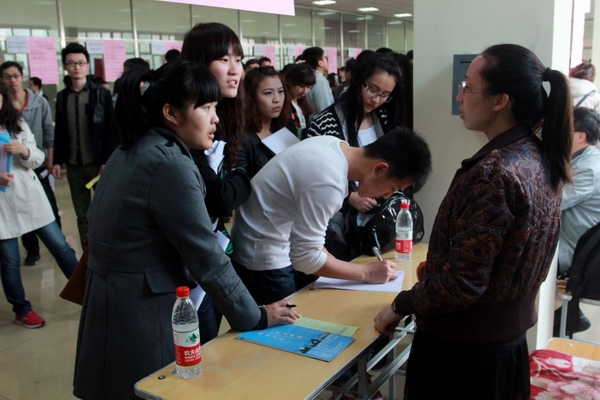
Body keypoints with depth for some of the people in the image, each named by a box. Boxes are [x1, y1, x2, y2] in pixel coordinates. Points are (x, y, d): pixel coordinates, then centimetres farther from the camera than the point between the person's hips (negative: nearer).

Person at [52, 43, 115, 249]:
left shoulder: (102, 94, -1)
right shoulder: (61, 97, 9)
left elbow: (111, 130, -5)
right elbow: (59, 132, 11)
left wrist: (107, 161, -11)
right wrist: (57, 160, 4)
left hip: (98, 163, -3)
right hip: (74, 165, 4)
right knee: (82, 215, 10)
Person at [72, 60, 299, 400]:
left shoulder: (131, 151, 7)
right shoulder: (169, 164, -21)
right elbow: (207, 258, -20)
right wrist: (256, 318, -9)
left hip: (113, 302, 9)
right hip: (143, 313, -9)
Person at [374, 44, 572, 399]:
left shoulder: (493, 174, -28)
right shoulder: (542, 158, 0)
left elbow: (460, 286, -27)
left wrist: (400, 307, -11)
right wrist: (438, 268, 15)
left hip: (467, 348, -8)